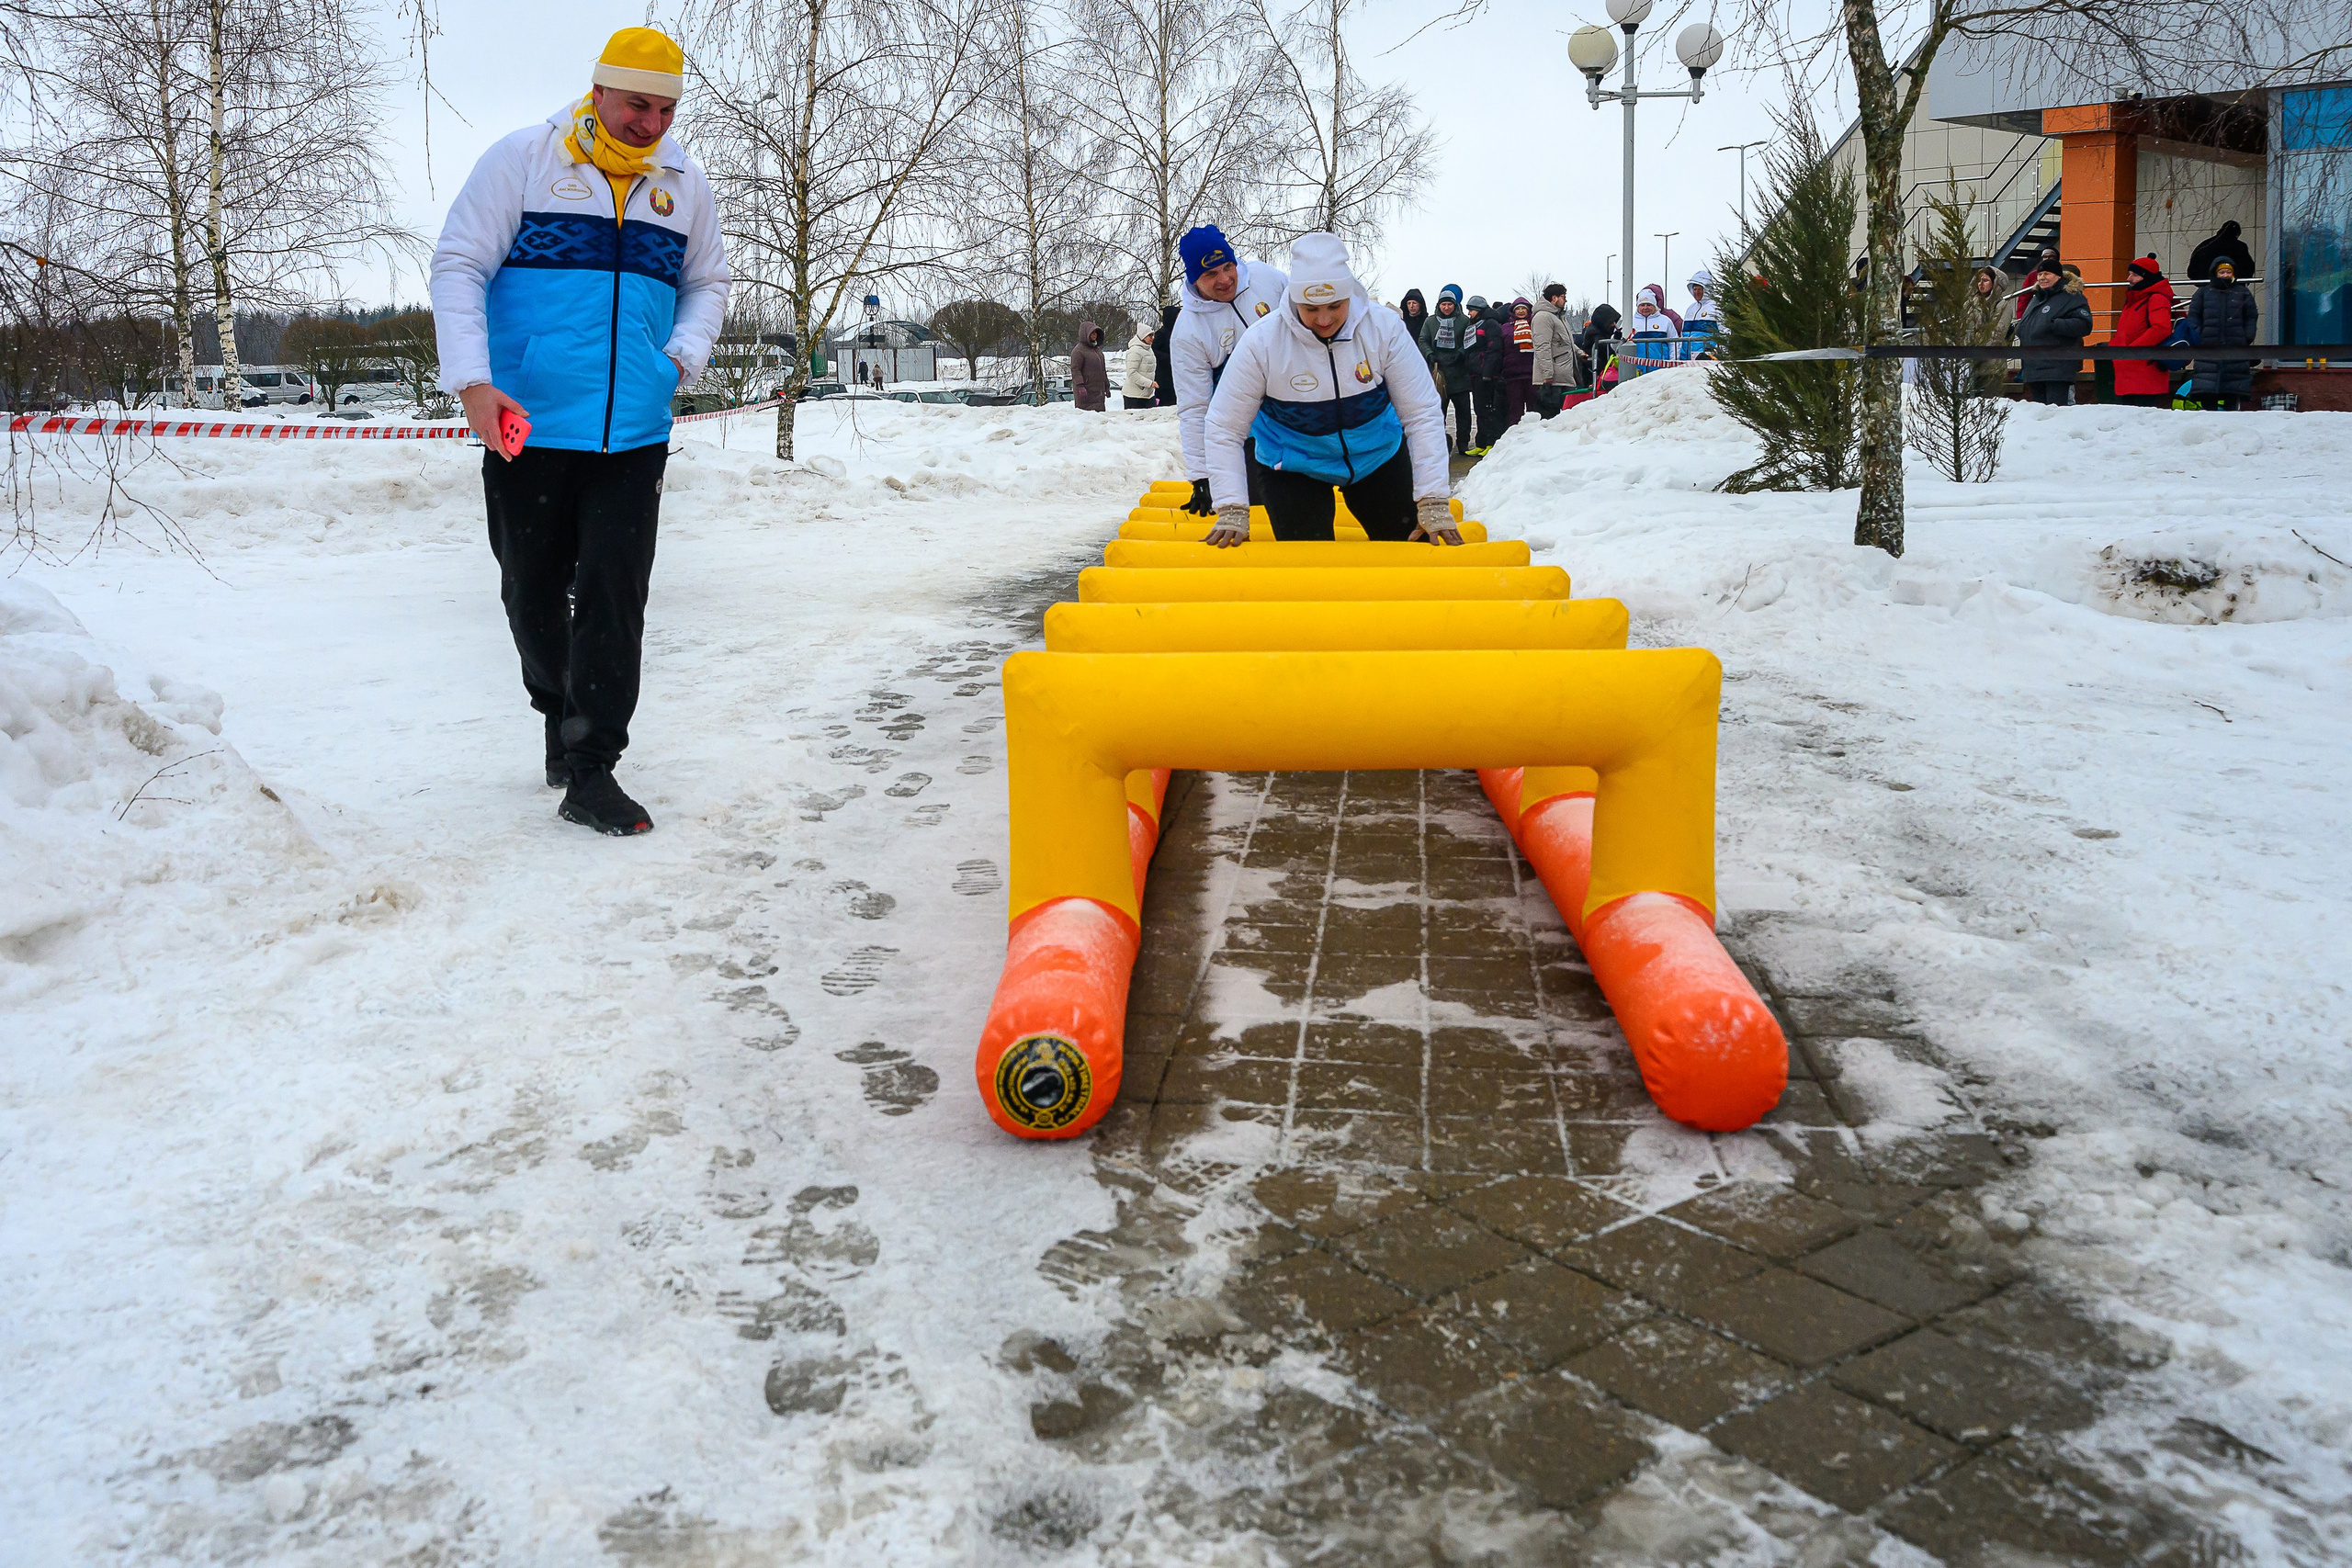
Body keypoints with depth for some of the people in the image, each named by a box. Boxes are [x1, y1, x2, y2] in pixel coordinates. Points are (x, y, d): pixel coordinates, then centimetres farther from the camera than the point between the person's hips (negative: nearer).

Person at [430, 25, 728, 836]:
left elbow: (707, 282, 22)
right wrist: (471, 382, -15)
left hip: (634, 434, 2)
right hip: (525, 426, -2)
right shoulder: (523, 159, -2)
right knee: (533, 592, 8)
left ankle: (590, 773, -3)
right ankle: (561, 714, 34)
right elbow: (458, 266, -3)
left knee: (615, 596, -7)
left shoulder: (684, 184, 9)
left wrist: (683, 354, 1)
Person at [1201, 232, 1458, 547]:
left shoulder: (1384, 328, -21)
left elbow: (1423, 415, -17)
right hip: (1293, 467, -2)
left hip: (1378, 454, 2)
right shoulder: (1261, 342, -24)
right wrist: (1232, 511, -23)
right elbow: (1223, 429, -17)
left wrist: (1434, 504, -21)